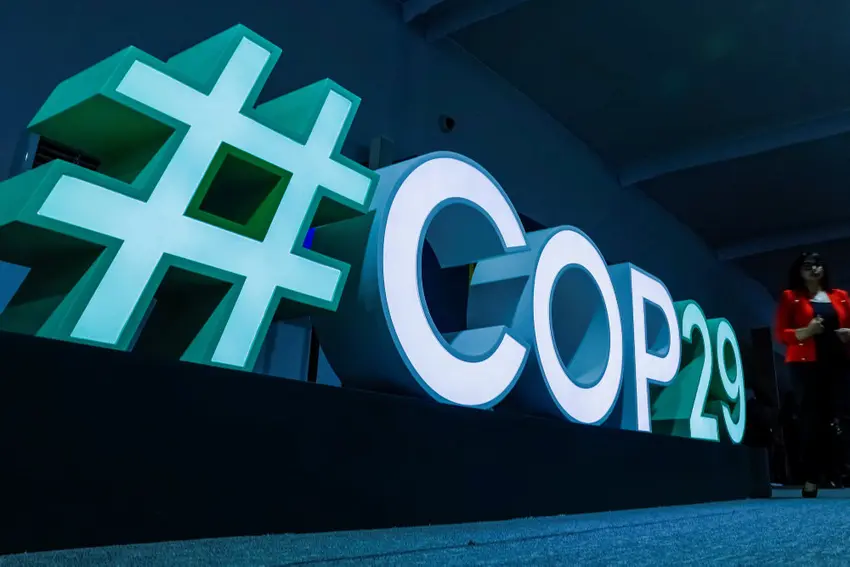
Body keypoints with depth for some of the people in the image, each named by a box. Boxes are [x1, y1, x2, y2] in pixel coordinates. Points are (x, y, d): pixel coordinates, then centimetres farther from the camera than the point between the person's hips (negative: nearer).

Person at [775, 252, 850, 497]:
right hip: (807, 363, -3)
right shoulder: (791, 297, 8)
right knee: (813, 417, -10)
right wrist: (806, 331, -15)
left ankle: (815, 476, 3)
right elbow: (781, 333, 2)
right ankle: (811, 478, -5)